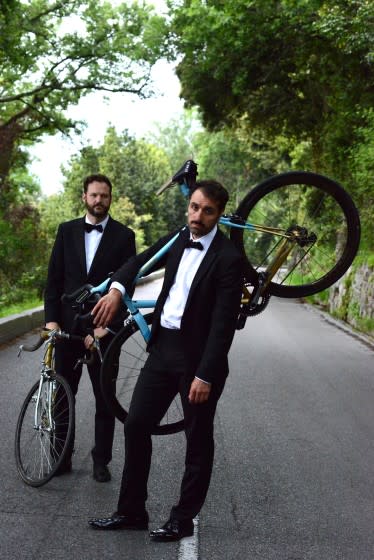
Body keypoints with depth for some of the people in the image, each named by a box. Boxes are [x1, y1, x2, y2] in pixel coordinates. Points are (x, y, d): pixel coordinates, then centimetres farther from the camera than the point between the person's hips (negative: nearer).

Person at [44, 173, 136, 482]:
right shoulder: (67, 230, 6)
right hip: (67, 326, 2)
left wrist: (104, 325, -13)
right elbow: (54, 278, 6)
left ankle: (101, 460, 21)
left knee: (105, 399, 8)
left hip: (104, 328, -2)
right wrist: (51, 318, -5)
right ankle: (62, 457, 21)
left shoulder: (124, 236, -1)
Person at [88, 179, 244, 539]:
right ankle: (131, 511, 23)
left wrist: (205, 375, -20)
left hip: (198, 355, -7)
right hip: (163, 347, 7)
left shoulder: (228, 258, -14)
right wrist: (116, 288, -3)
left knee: (198, 441, 8)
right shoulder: (177, 240, 6)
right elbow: (140, 261, 19)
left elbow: (224, 323, -17)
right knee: (136, 425, 9)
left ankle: (183, 519, 22)